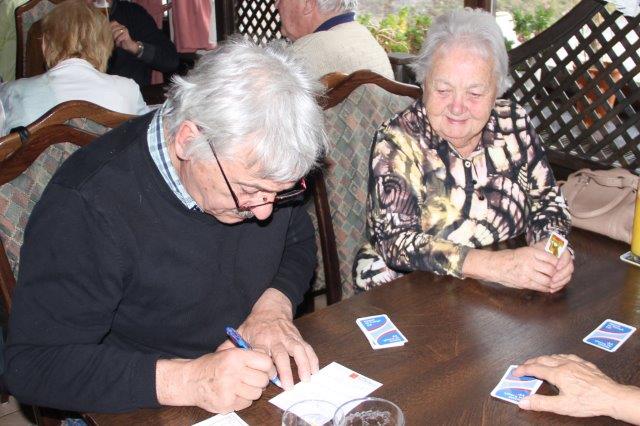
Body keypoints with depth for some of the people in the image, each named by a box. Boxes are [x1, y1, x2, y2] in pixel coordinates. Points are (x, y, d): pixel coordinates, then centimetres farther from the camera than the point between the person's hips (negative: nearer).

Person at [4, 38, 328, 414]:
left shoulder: (258, 165, -8)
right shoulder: (85, 209, -24)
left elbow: (299, 242, 9)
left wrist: (275, 302, -11)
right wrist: (182, 381, -31)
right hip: (147, 408, -4)